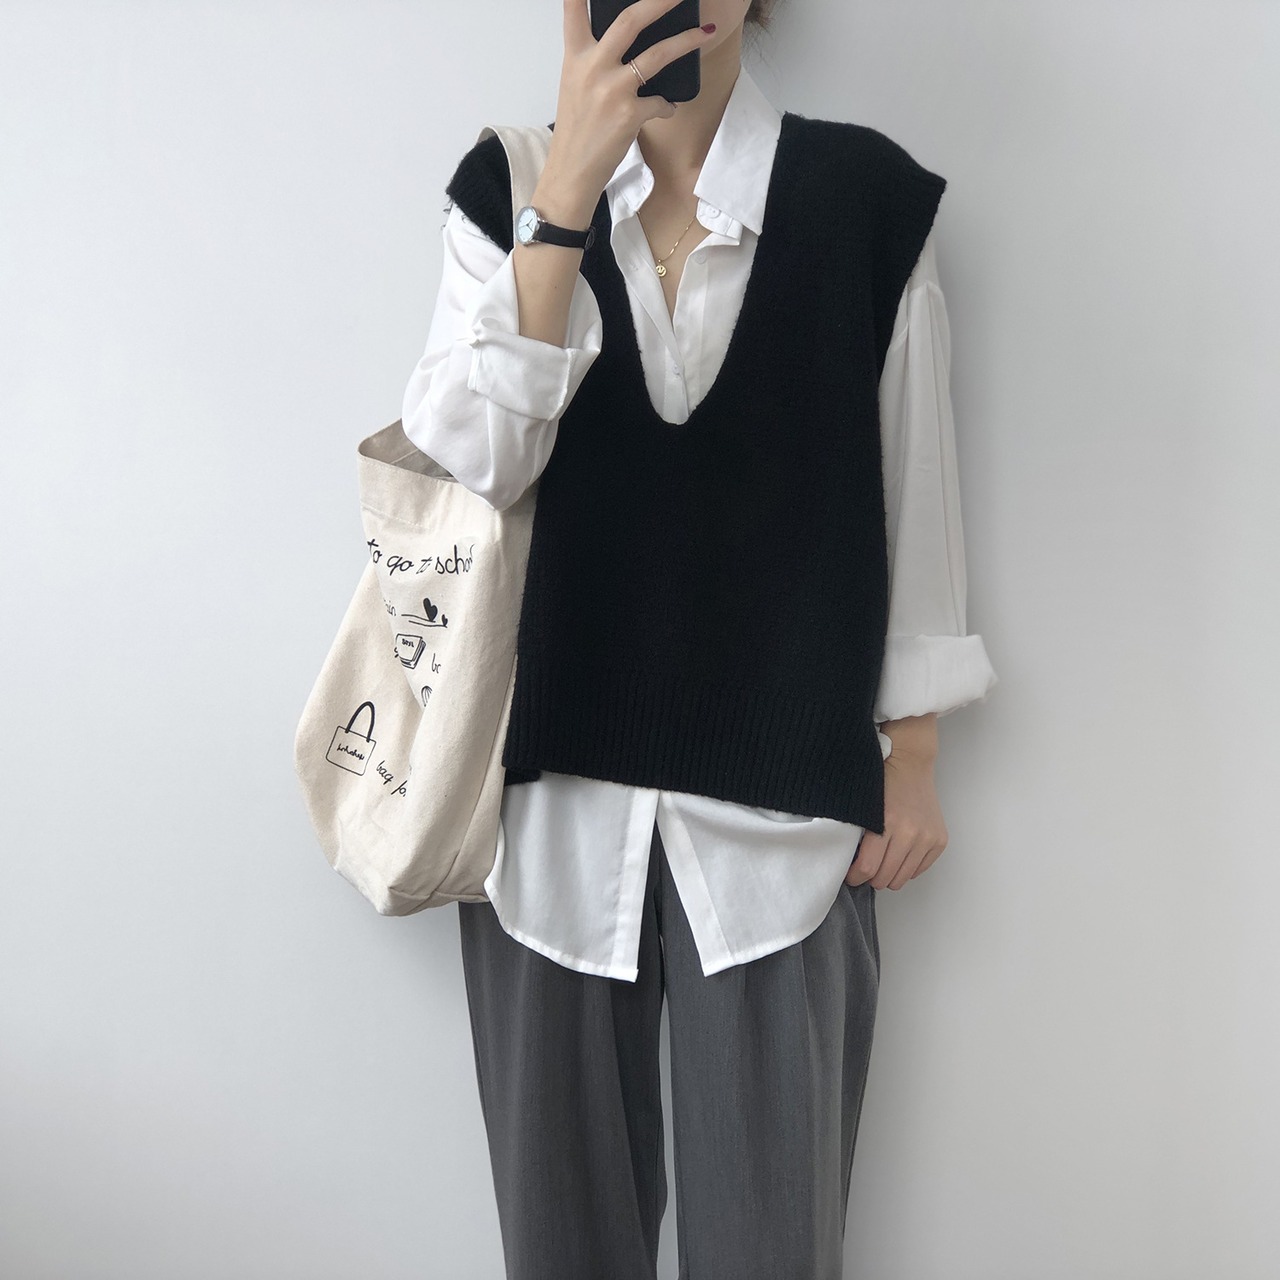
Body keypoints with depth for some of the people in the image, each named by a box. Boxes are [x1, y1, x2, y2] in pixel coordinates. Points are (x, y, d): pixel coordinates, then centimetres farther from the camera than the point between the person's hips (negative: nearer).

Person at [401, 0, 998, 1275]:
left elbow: (913, 487, 3)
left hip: (781, 801, -1)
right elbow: (465, 468, -11)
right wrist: (567, 192, -19)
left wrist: (911, 760, 5)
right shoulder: (504, 191, 2)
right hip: (551, 786, 2)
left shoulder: (866, 198, -2)